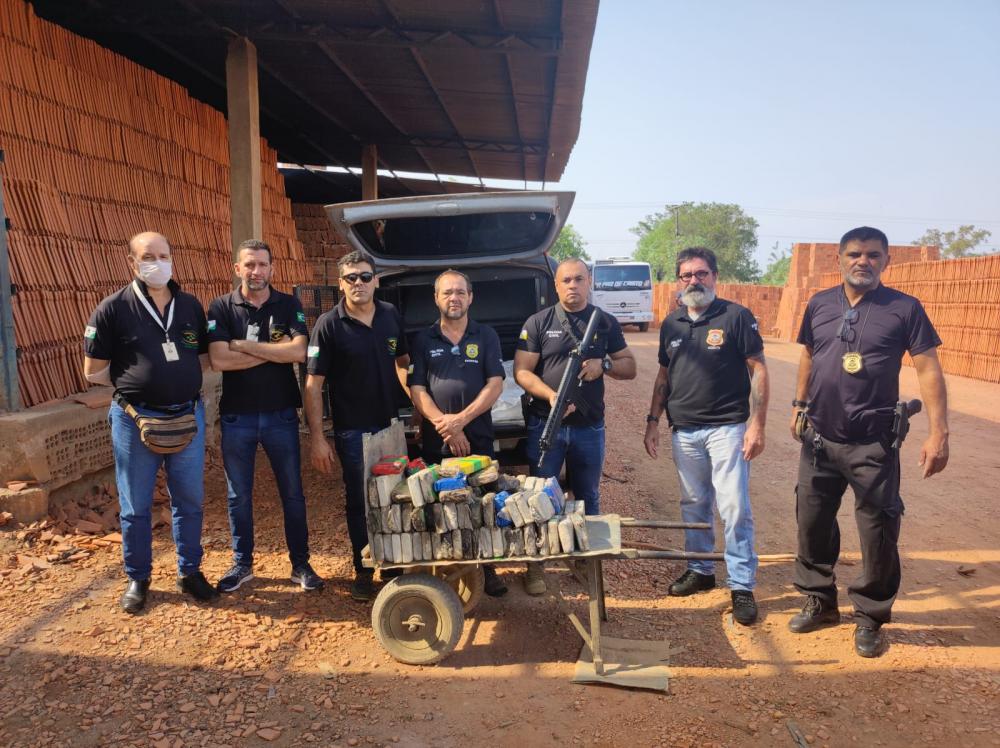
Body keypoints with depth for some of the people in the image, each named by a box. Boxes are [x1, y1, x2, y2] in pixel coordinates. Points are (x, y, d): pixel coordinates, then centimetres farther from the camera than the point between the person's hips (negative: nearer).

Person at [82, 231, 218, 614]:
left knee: (189, 501, 12)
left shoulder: (191, 306, 5)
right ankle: (137, 579, 26)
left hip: (188, 417, 3)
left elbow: (205, 358, 14)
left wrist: (183, 380, 0)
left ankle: (190, 572, 28)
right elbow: (94, 371, -2)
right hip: (135, 421, -3)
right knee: (135, 506, 10)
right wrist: (135, 381, -2)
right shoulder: (113, 309, -6)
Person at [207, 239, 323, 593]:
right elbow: (219, 360, -15)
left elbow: (298, 352, -16)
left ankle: (301, 564, 21)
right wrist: (275, 351, -14)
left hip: (281, 414, 0)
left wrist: (244, 345, -15)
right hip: (236, 416, 0)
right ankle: (242, 564, 28)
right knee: (238, 496, 12)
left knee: (292, 493, 8)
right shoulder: (221, 308, -2)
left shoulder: (289, 306, 0)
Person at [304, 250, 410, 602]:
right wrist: (317, 437, -16)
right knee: (360, 500, 7)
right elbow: (313, 384, -11)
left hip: (392, 423, 4)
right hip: (352, 430, -3)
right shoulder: (328, 325, -10)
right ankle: (363, 570, 24)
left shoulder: (392, 316, 1)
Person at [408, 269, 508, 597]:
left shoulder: (486, 336, 6)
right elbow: (417, 390, 0)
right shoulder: (423, 340, 7)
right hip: (435, 443, 1)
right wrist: (446, 426, -12)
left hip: (479, 438, 0)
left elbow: (495, 385, -2)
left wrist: (462, 419, -14)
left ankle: (487, 568, 18)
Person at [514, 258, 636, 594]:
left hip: (589, 427, 2)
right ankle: (535, 565, 19)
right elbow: (521, 371, -5)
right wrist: (550, 395, -22)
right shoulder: (538, 323, -1)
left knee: (588, 498, 13)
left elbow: (630, 367, 9)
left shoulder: (606, 323, 6)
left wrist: (604, 365, -12)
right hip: (545, 424, -2)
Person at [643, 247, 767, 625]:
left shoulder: (736, 317, -5)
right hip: (684, 430, 5)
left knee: (735, 508, -5)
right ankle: (700, 570, 29)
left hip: (727, 427, -5)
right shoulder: (671, 323, 11)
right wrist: (652, 420, 11)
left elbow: (758, 371, -6)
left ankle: (742, 586, 6)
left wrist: (756, 424, -13)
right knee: (693, 505, 14)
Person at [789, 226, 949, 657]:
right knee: (812, 521, 12)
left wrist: (938, 432, -13)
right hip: (820, 438, 4)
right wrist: (799, 404, 18)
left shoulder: (904, 308, -6)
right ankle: (819, 601, 31)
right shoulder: (820, 304, 4)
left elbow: (928, 369, -8)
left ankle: (870, 617, 22)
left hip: (873, 444, -3)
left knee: (878, 532, 3)